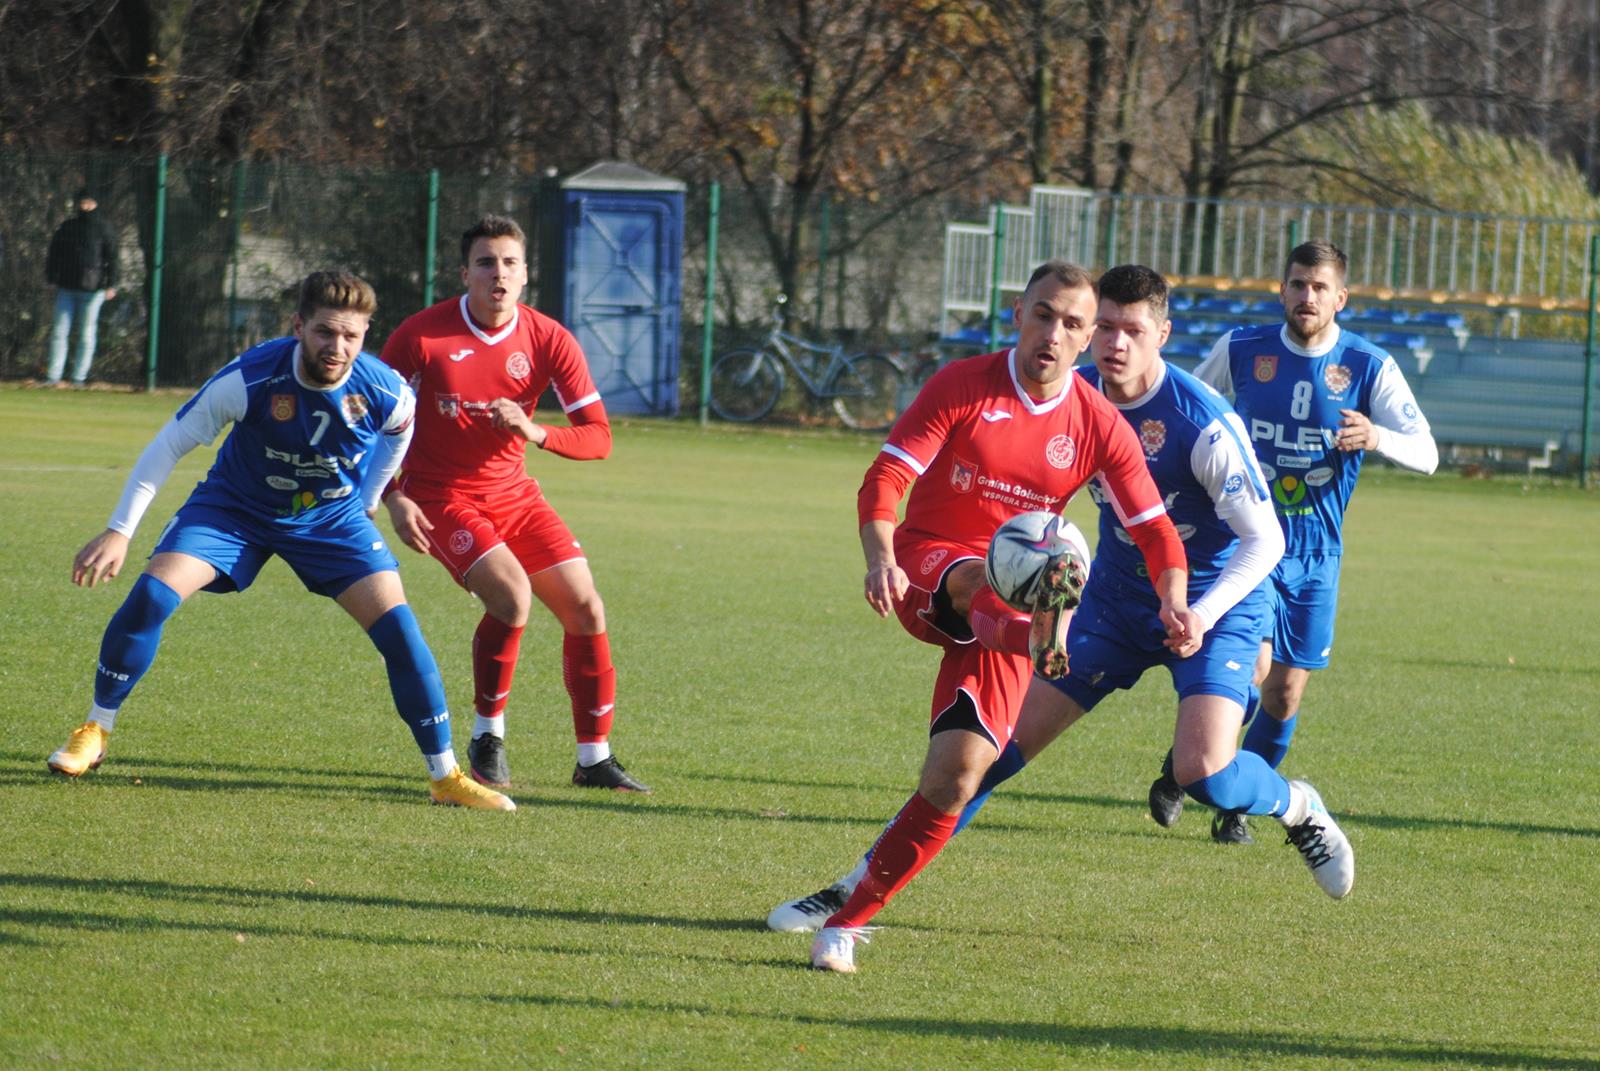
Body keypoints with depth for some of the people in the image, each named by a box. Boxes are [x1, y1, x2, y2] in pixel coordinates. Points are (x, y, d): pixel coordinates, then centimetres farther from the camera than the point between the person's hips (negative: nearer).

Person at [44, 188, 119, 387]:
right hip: (67, 288, 3)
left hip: (92, 288, -3)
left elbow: (111, 259, 0)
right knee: (59, 331, -1)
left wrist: (110, 285, -8)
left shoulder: (103, 230, 2)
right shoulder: (66, 228, 10)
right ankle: (53, 376, 1)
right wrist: (51, 278, 4)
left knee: (86, 334, 0)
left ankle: (79, 377, 4)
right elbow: (54, 254, 14)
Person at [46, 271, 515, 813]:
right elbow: (169, 444, -18)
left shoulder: (386, 392, -25)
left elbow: (395, 437, 3)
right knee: (151, 594, -21)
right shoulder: (249, 379, -30)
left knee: (397, 627, -15)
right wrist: (119, 531, -19)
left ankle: (445, 776, -1)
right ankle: (94, 732, 0)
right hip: (235, 506, -1)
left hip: (334, 515, 1)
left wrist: (366, 503, 11)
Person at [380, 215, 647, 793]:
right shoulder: (423, 334, -14)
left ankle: (594, 758, 11)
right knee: (512, 594, -26)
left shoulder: (549, 341, -7)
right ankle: (487, 738, -6)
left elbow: (598, 436, -9)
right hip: (440, 497, -5)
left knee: (585, 609, -3)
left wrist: (537, 433, -28)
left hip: (512, 493, 5)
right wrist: (394, 497, -14)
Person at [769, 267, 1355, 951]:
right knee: (1006, 736, -4)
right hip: (1116, 604, 5)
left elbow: (1264, 540, -19)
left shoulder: (1203, 424, -24)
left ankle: (1299, 809, 12)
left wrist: (1203, 612, -31)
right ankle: (862, 886, 3)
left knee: (1204, 772, -24)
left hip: (1214, 609, -5)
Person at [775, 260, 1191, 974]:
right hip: (928, 578, -2)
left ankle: (849, 920, -3)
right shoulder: (963, 387, -5)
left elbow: (1155, 530, 1)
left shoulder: (1100, 427, 1)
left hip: (1002, 616, 2)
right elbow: (883, 480, -12)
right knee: (988, 577, -39)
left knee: (955, 774, -13)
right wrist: (882, 559, -33)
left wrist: (1173, 599, -21)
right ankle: (1043, 633, -76)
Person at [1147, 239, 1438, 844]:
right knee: (1250, 669, -19)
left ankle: (1235, 809, 23)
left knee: (1285, 693, 3)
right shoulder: (1240, 351, -2)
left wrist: (1378, 437, -33)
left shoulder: (1369, 368, -4)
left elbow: (1426, 453, -12)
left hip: (1315, 553, 2)